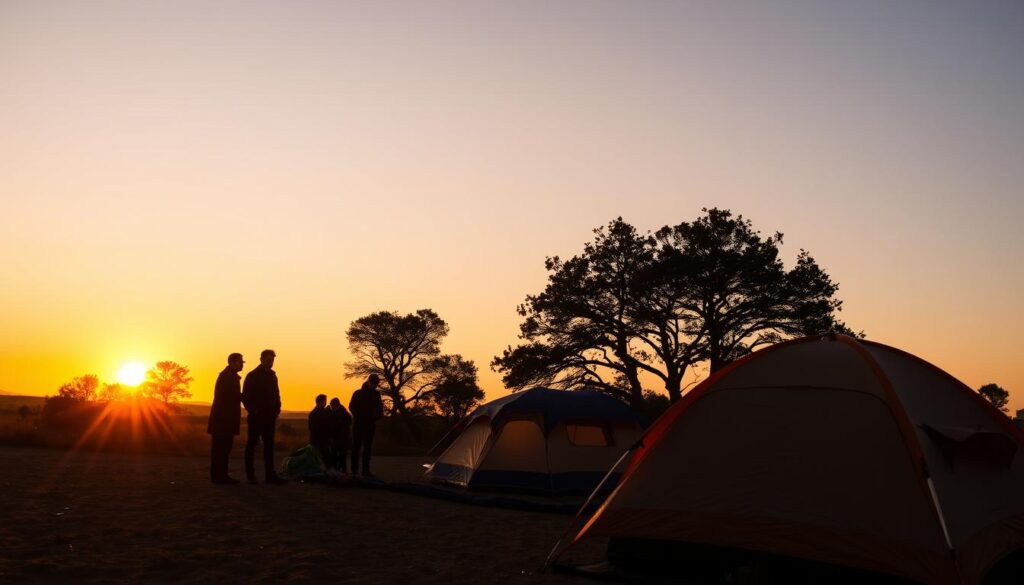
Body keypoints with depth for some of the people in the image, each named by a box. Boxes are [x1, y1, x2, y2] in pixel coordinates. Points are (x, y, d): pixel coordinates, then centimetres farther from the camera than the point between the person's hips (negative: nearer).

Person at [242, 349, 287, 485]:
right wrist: (252, 410, -13)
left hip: (269, 417, 6)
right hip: (256, 417, -6)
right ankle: (250, 475, 8)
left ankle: (270, 475, 5)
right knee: (252, 444, 3)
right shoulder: (252, 376, -4)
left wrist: (277, 409, 5)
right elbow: (245, 396, -7)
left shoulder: (272, 376, 13)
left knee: (269, 446, 5)